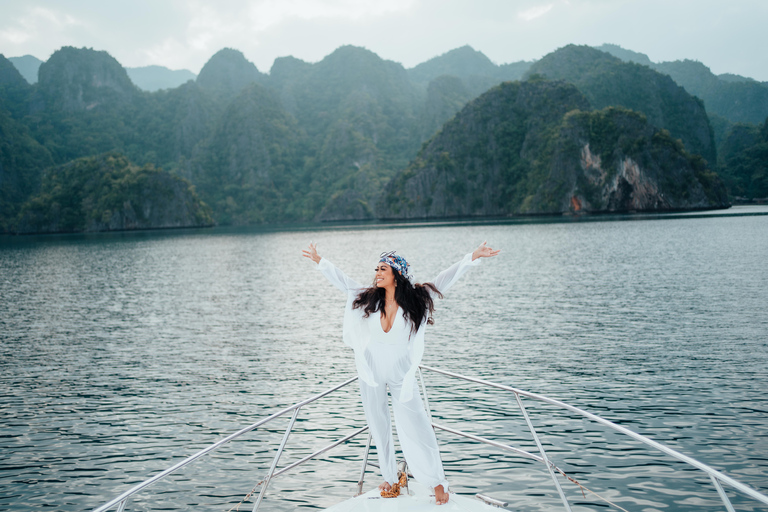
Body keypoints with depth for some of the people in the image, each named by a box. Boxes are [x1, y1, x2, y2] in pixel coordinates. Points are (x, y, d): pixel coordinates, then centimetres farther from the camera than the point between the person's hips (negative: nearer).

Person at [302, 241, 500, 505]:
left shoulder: (416, 299, -11)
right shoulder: (368, 298, -6)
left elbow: (446, 278, -14)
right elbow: (341, 279, 0)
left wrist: (472, 257, -19)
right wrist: (319, 260, -2)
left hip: (401, 374, -2)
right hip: (371, 373, 2)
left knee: (416, 426, -2)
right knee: (379, 426, 12)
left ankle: (437, 481, 11)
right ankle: (389, 478, 28)